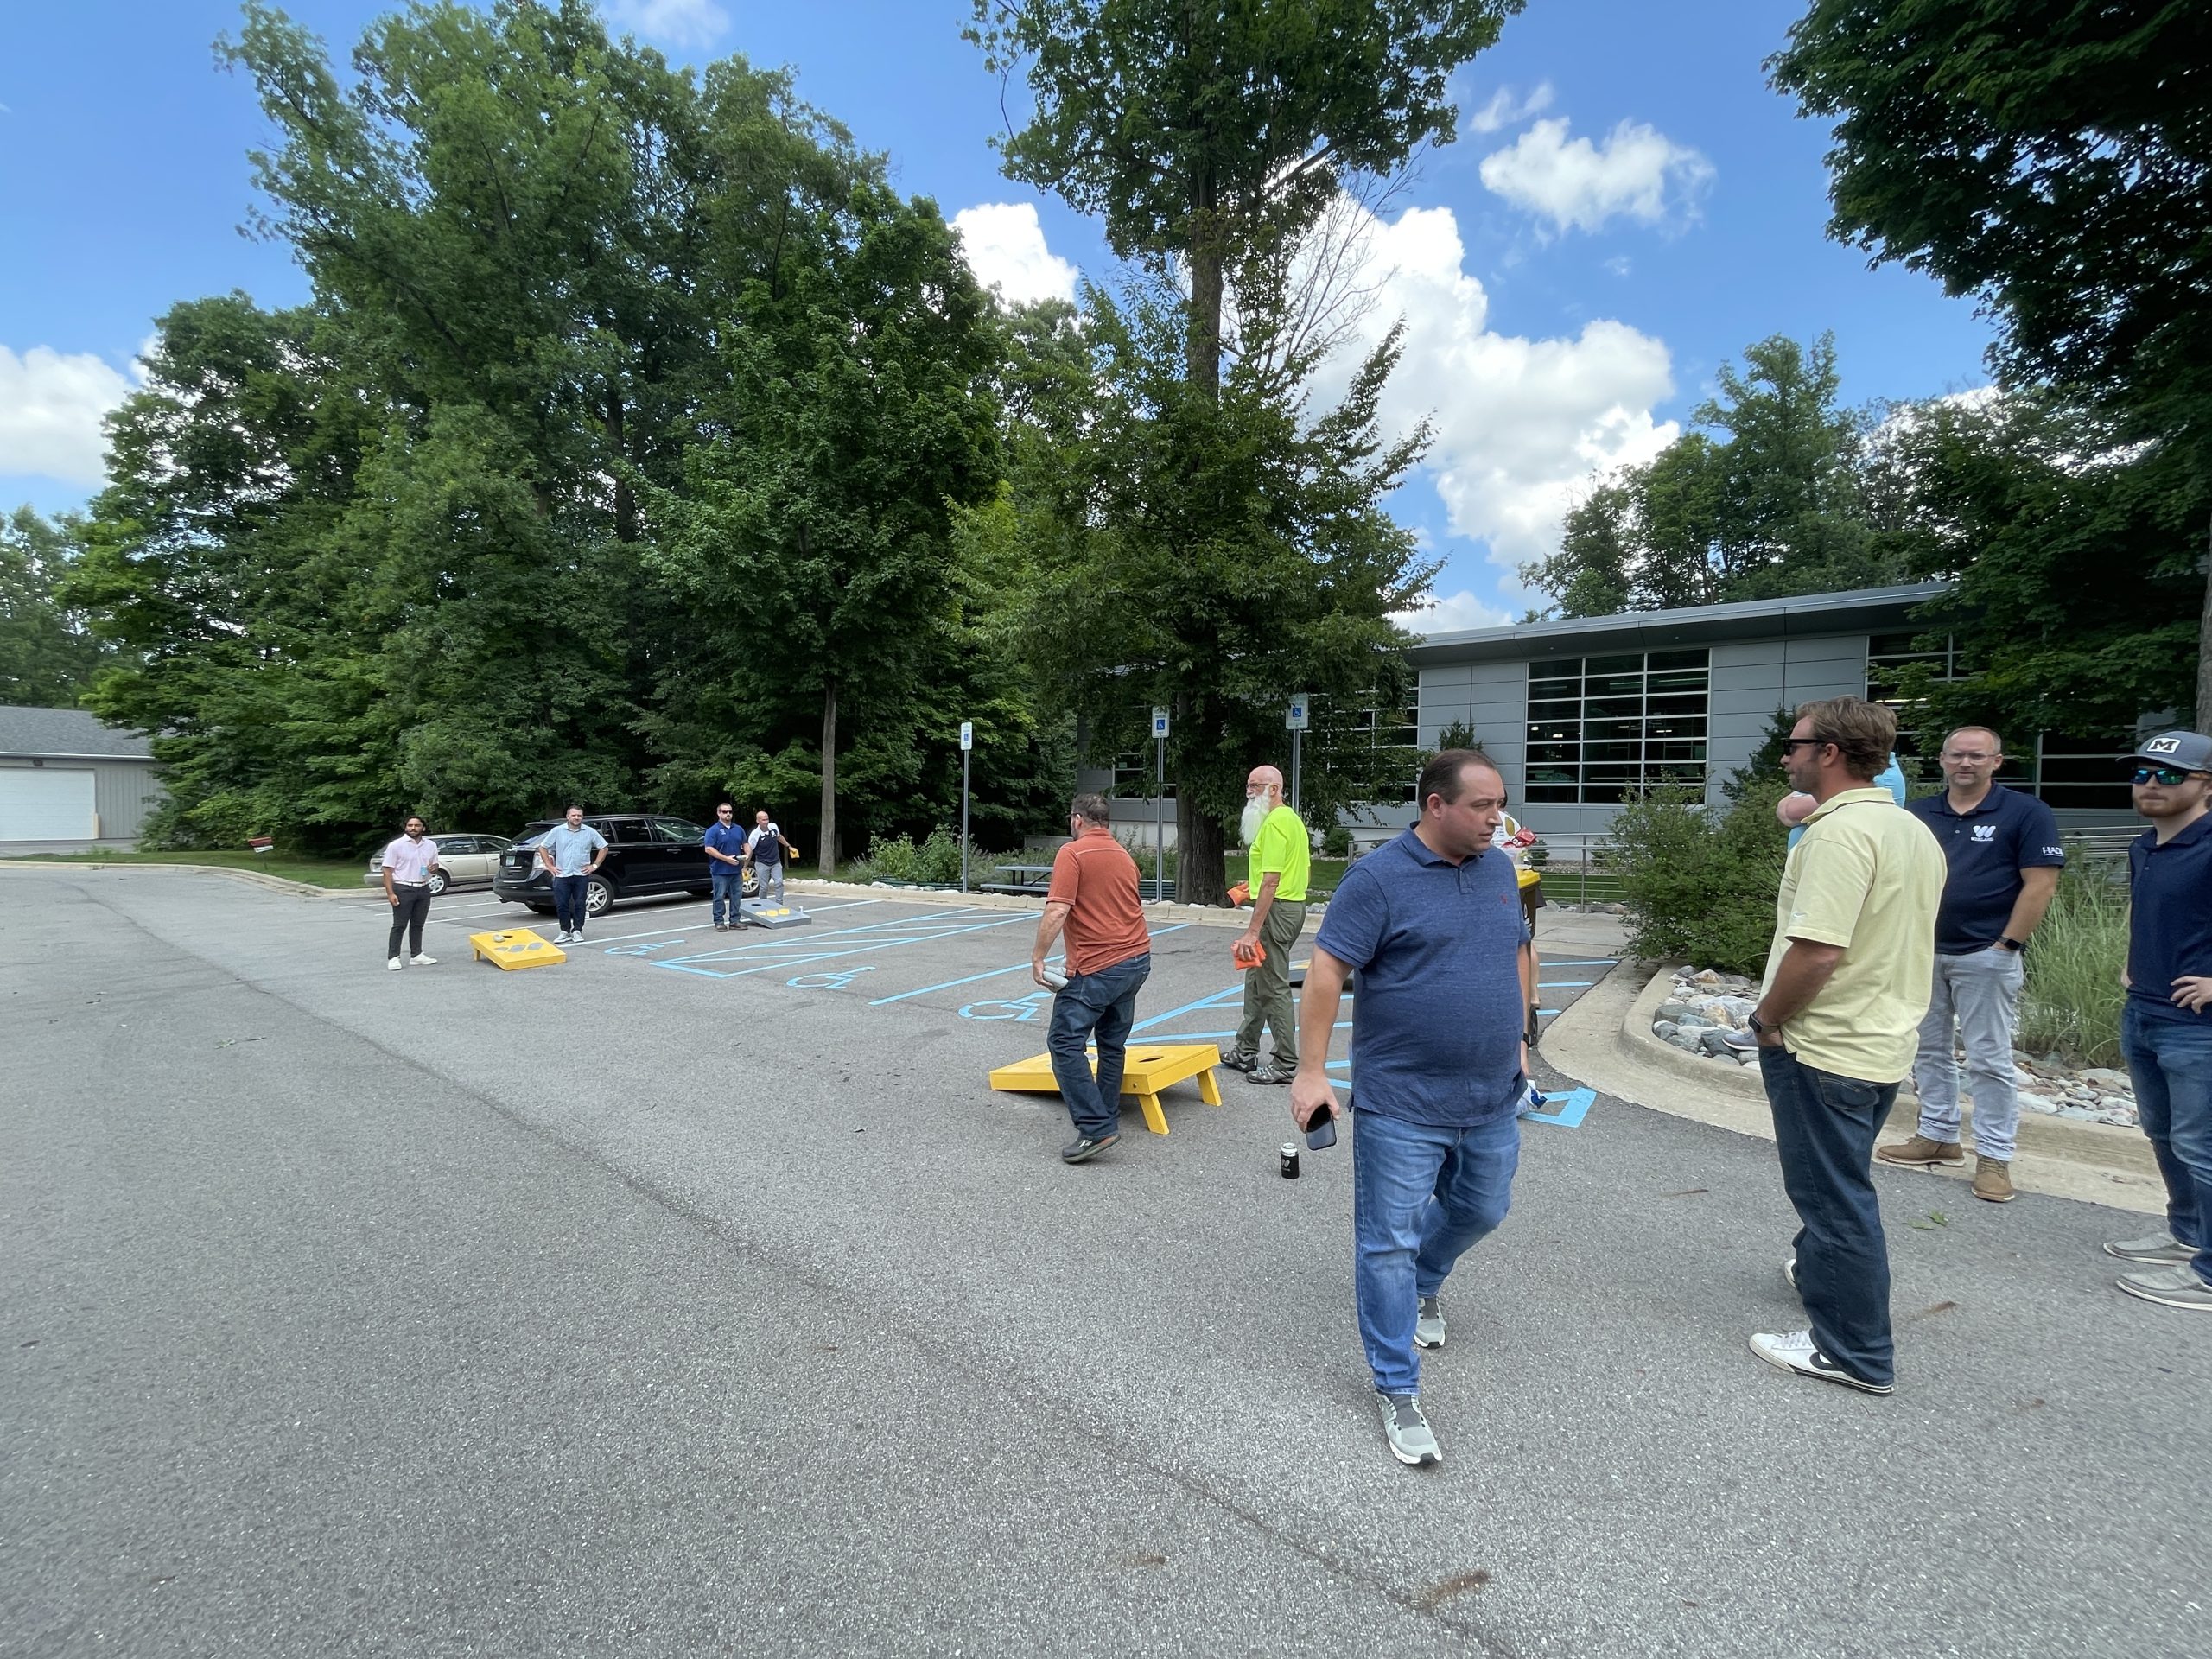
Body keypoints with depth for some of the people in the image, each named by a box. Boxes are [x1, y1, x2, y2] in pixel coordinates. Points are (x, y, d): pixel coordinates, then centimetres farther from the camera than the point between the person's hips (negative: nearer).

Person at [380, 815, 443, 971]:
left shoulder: (431, 845, 7)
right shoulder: (395, 845, -7)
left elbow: (435, 864, 20)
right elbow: (387, 871, -8)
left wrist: (433, 867, -6)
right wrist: (390, 893, -15)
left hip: (423, 889, 5)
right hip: (403, 889, -5)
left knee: (418, 925, 12)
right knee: (399, 926, -2)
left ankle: (417, 955, 18)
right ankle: (393, 958, 2)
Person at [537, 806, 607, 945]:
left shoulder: (590, 832, 3)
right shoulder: (557, 831, 3)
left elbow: (603, 848, 9)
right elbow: (542, 848, 9)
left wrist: (594, 866, 2)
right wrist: (550, 866, 2)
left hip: (581, 875, 0)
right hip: (562, 875, 0)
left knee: (580, 904, 2)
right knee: (562, 905, 1)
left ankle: (577, 931, 11)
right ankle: (565, 932, 11)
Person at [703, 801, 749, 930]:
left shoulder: (738, 829, 12)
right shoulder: (713, 830, -6)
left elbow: (745, 844, 21)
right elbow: (708, 849, -13)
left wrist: (747, 854, -1)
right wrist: (726, 858, -18)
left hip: (736, 870, 6)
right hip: (720, 871, -6)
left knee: (736, 896, 9)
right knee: (720, 897, 0)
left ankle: (734, 921, 17)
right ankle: (719, 922, 7)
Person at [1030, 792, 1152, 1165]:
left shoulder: (1072, 853, -8)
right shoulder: (1124, 855, 16)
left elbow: (1057, 912, -17)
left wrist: (1037, 957, -11)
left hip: (1097, 967, -8)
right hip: (1137, 957, 8)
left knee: (1065, 1042, -4)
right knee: (1112, 1043, 18)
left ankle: (1095, 1128, -9)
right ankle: (1107, 1118, 24)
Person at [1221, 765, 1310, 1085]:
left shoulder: (1274, 822, -18)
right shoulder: (1292, 818, 15)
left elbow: (1271, 881, -24)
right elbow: (1306, 867, 23)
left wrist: (1253, 931, -25)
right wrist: (1255, 883, 24)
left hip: (1276, 908, -11)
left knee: (1274, 987, -4)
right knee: (1256, 980, 19)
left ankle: (1286, 1064, 3)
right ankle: (1245, 1052, 29)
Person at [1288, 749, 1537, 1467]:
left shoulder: (1499, 869, 6)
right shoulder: (1378, 877, -16)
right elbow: (1326, 971, -16)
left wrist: (1518, 1038, 18)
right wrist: (1311, 1071, -18)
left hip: (1492, 1097, 7)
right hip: (1402, 1103, -7)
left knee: (1480, 1210, 24)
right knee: (1389, 1242, 1)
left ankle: (1425, 1284, 53)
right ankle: (1397, 1390, 17)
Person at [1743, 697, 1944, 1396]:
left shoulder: (1840, 831, -24)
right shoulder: (1916, 831, 9)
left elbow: (1818, 948, -30)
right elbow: (1900, 939, 17)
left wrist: (1767, 1017, -15)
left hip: (1825, 1049, -10)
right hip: (1887, 1042, 10)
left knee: (1834, 1193, 3)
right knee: (1839, 1179, 27)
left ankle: (1854, 1352, 16)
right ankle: (1820, 1269, 48)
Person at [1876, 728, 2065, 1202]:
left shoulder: (2025, 813, -5)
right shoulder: (1918, 813, 8)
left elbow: (2040, 884, -9)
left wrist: (2008, 944, -12)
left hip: (1985, 956, -5)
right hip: (1921, 951, 5)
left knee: (1989, 1059, 0)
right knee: (1929, 1051, 13)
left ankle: (1994, 1157, 9)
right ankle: (1937, 1136, 25)